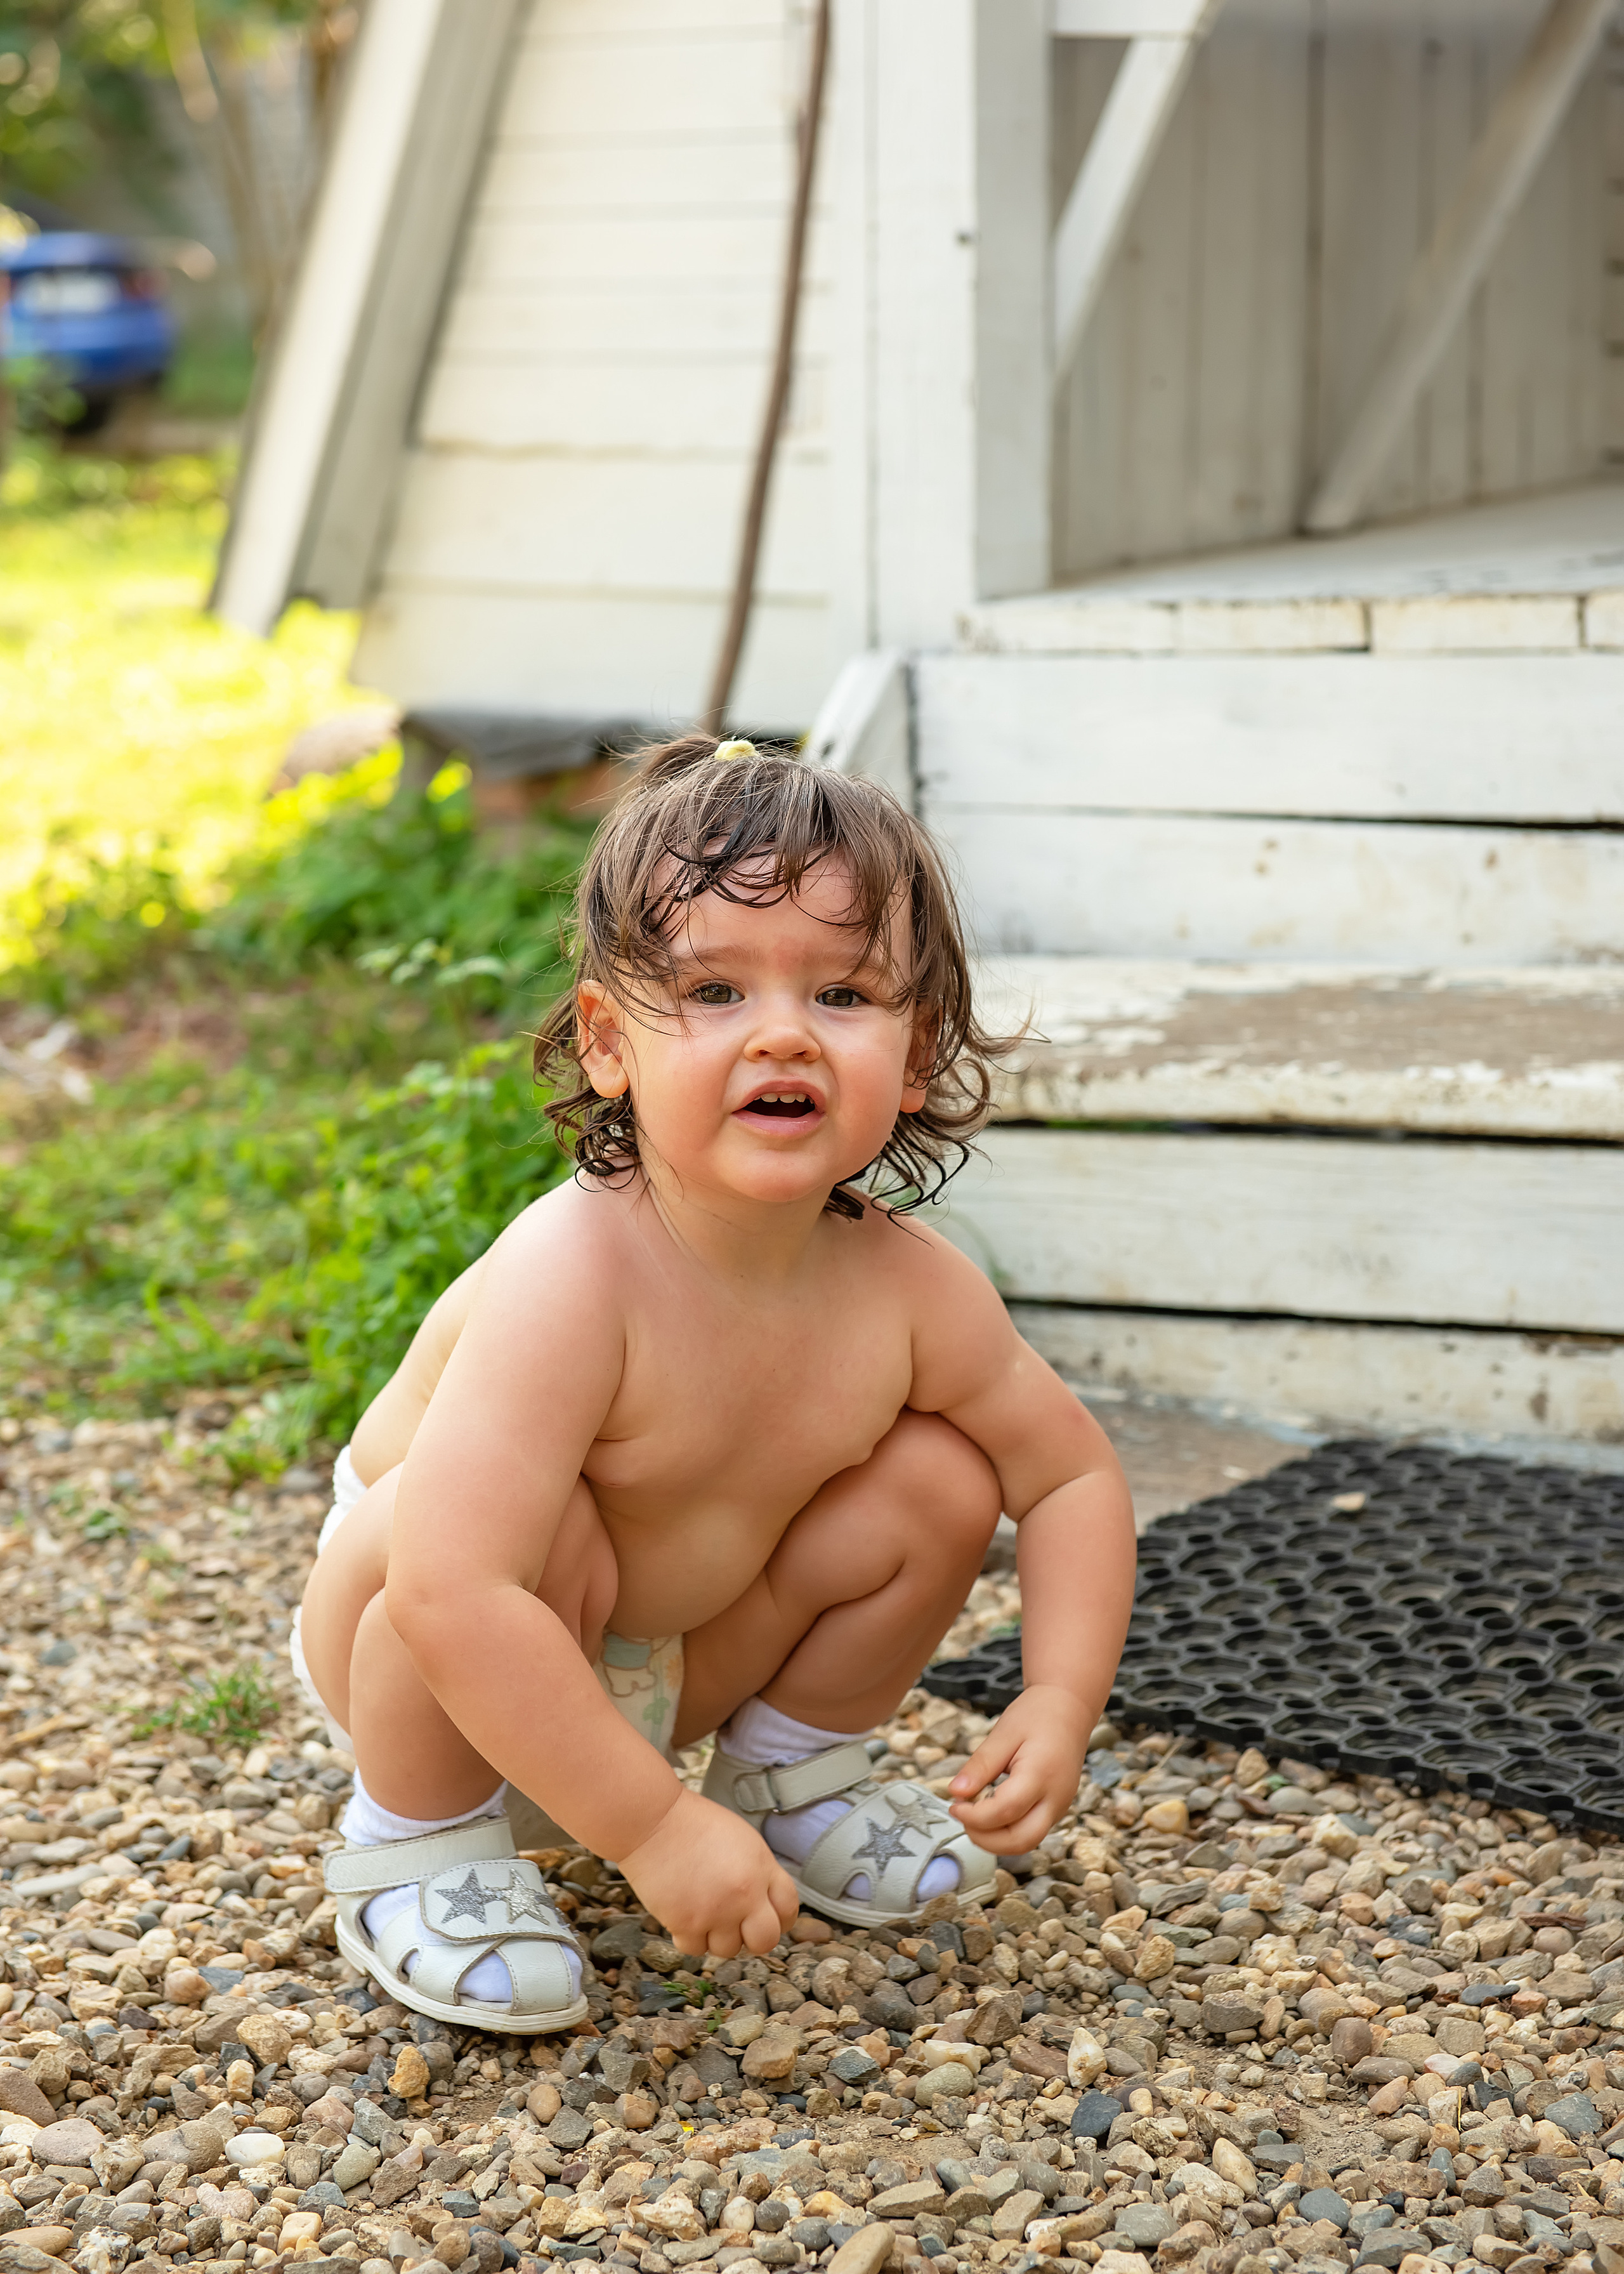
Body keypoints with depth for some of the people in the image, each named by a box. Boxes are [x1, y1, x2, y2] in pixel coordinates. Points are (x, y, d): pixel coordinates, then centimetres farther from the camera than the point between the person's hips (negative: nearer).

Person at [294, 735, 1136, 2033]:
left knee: (940, 1478, -10)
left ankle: (788, 1774, 15)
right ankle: (417, 1841, -9)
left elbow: (1076, 1476, -4)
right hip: (424, 1659, -5)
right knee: (554, 1536, -36)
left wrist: (1062, 1704, -19)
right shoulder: (574, 1281, -38)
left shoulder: (908, 1287, -19)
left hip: (680, 1659, 5)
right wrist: (652, 1827, -42)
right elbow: (453, 1592, -45)